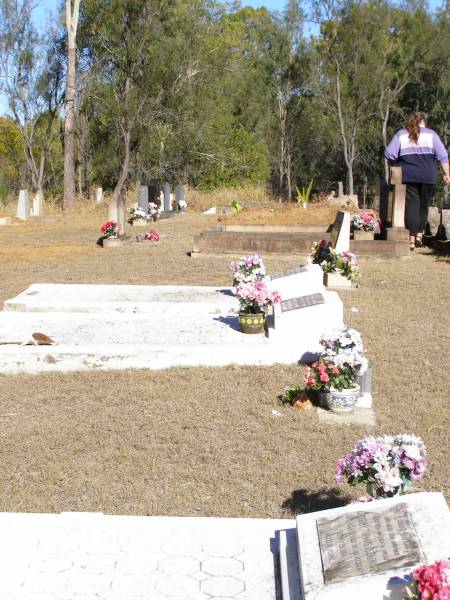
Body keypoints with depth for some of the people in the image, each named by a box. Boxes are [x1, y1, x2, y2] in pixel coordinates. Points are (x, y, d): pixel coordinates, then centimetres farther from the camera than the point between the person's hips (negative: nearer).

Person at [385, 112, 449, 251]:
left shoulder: (401, 134, 4)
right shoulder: (431, 134, 4)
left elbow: (389, 153, -1)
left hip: (408, 176, 0)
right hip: (428, 176, 0)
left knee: (411, 205, 1)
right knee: (423, 205, 15)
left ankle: (412, 240, -6)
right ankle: (419, 235, 19)